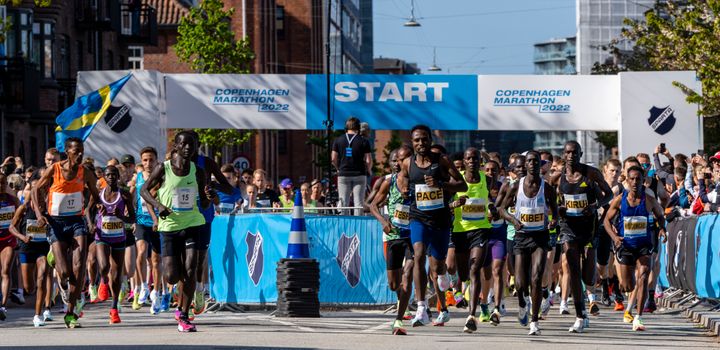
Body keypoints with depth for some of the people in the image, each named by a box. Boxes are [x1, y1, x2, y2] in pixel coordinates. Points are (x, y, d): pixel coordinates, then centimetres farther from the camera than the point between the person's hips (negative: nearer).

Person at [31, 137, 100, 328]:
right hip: (56, 222, -2)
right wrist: (39, 213, -9)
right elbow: (36, 190, 3)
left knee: (78, 268, -14)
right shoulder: (54, 170, -6)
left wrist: (88, 211, 5)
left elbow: (94, 194, 18)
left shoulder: (85, 173, 0)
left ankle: (70, 312, -6)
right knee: (64, 271, -9)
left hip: (77, 221, 2)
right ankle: (62, 283, 31)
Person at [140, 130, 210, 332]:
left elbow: (204, 204, 9)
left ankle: (184, 315, 0)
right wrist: (158, 204, -12)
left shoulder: (198, 173, 3)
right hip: (169, 226, -1)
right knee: (172, 277, -6)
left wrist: (208, 197, -14)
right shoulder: (163, 170, -5)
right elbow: (144, 190, 5)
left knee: (190, 270, -13)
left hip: (193, 225, 1)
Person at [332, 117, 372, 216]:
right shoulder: (363, 141, -4)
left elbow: (333, 159, 0)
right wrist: (369, 170, 13)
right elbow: (368, 161, -6)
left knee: (343, 202, 6)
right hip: (359, 174, -2)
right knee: (358, 202, 1)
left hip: (343, 174, 2)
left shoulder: (338, 140, 2)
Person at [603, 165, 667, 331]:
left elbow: (660, 216, 13)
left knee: (643, 278, -20)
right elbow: (607, 220, 4)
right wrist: (614, 236, -13)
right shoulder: (619, 200, -5)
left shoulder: (649, 201, -4)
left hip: (645, 245, -1)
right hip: (625, 245, 1)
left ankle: (638, 318, -18)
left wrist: (662, 229, -9)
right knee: (628, 287, 4)